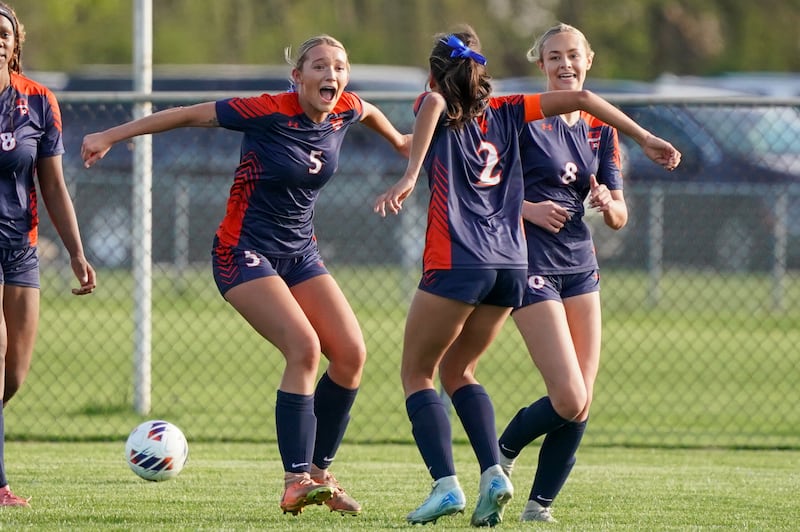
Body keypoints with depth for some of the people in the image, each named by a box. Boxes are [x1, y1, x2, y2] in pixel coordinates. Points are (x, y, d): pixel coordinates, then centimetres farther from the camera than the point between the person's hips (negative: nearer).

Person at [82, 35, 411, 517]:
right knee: (304, 349, -23)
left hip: (300, 254, 7)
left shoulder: (346, 112, -2)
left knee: (351, 354, -5)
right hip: (246, 252, -7)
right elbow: (188, 115, -13)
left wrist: (399, 142, 42)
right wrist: (110, 137, -11)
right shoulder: (268, 113, -19)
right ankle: (296, 482, -23)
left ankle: (318, 471, 8)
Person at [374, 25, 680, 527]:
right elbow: (579, 98, 13)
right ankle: (493, 472, 0)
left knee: (417, 372, 8)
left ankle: (446, 485, -10)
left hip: (457, 263, -5)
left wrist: (410, 176, -31)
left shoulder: (437, 109, 4)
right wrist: (646, 138, 18)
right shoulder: (505, 112, 16)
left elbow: (433, 102, -22)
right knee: (458, 370, 20)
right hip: (511, 264, 5)